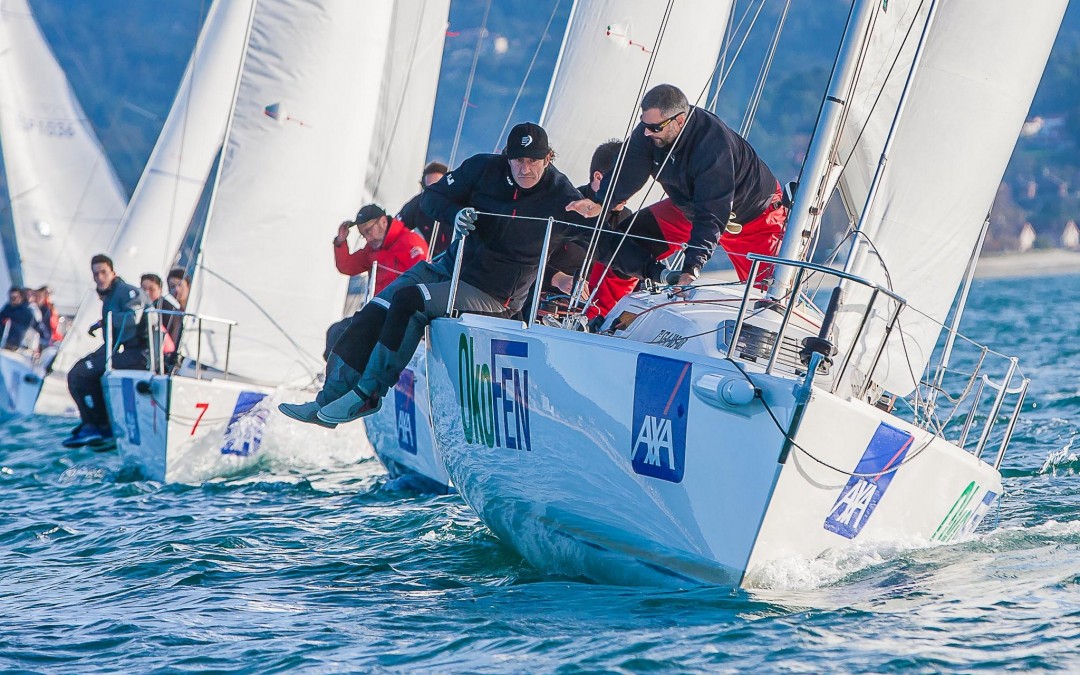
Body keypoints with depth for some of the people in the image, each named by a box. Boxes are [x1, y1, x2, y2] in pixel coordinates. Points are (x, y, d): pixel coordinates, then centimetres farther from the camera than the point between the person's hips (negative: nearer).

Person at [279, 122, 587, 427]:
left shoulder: (562, 199, -15)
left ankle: (368, 393, -18)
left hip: (492, 295, -6)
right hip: (450, 265, 6)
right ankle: (330, 399, -1)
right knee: (375, 313, -7)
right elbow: (433, 196, 1)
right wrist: (455, 213, -18)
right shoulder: (484, 169, -6)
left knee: (407, 300, -26)